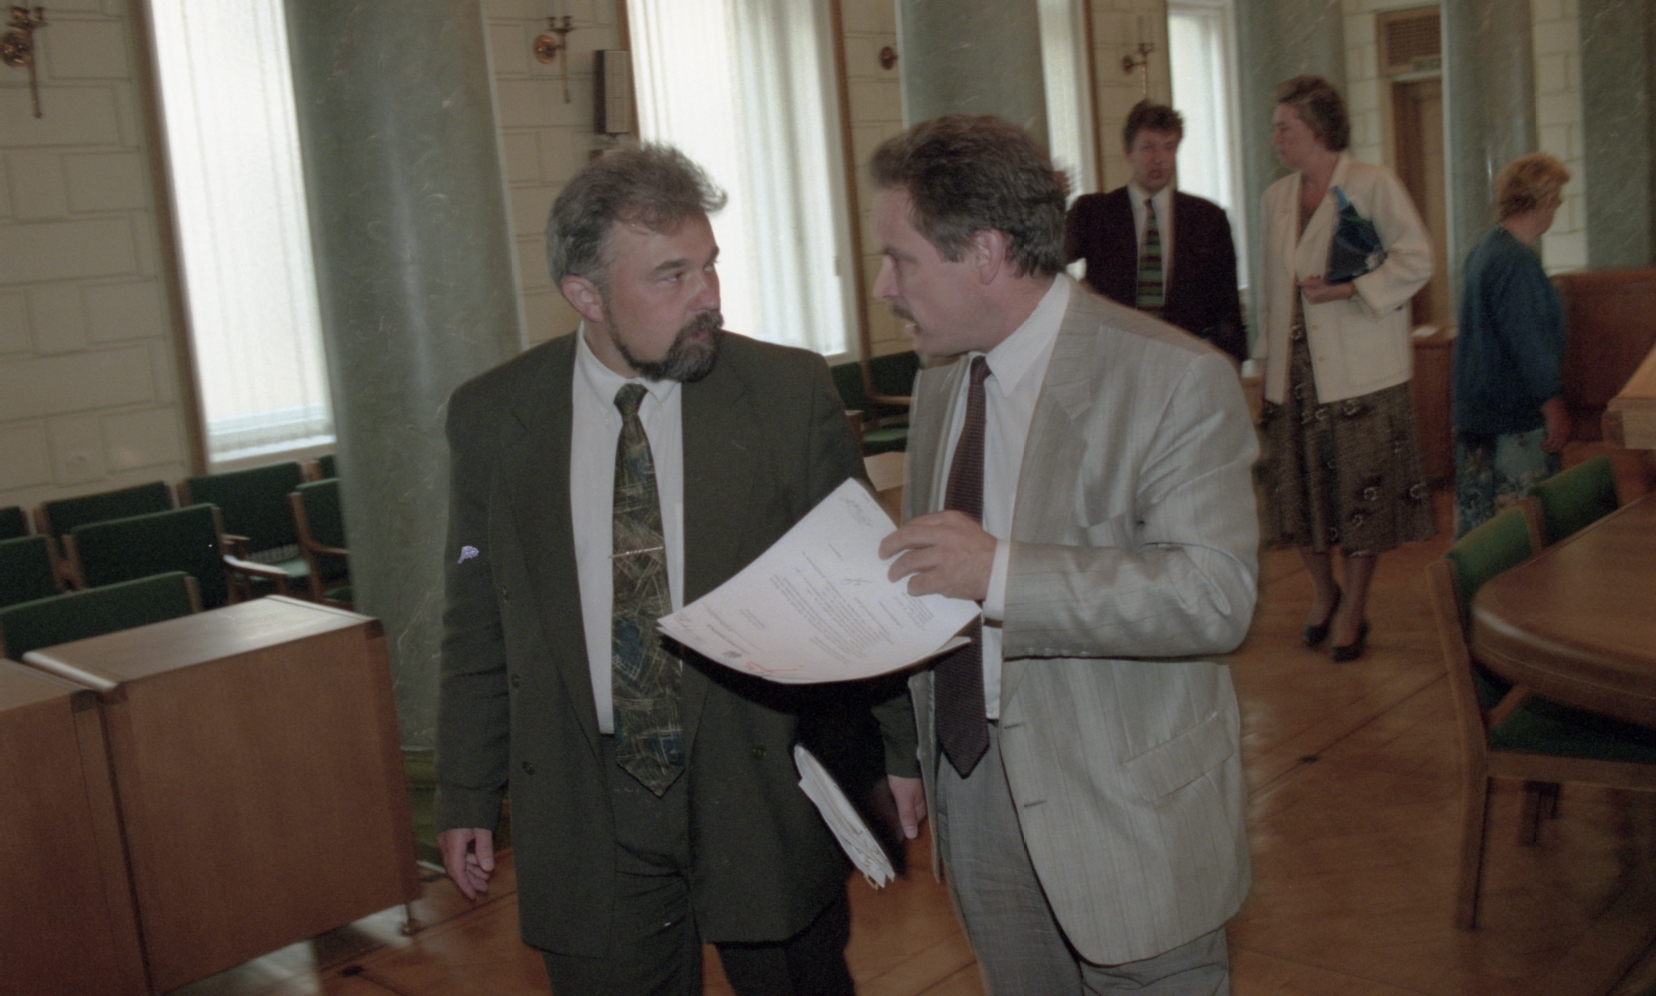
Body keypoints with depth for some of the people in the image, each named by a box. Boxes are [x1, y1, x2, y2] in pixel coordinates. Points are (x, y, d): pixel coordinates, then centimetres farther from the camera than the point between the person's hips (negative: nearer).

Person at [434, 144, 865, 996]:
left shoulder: (793, 393, -7)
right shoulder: (490, 417, -3)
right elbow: (478, 628, 4)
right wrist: (467, 798, 7)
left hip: (768, 789, 0)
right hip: (585, 812, 1)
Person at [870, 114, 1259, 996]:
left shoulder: (1175, 379, -16)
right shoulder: (939, 383, 6)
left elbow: (1218, 595, -25)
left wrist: (1002, 573, -32)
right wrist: (903, 750, 16)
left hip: (1123, 812, -6)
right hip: (972, 794, 6)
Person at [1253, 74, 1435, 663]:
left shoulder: (1373, 184, -5)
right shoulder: (1277, 196, 14)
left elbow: (1417, 260, -9)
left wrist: (1347, 290, -17)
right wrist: (1267, 358, 14)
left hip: (1358, 370, -5)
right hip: (1295, 368, 5)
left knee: (1362, 491, 1)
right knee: (1296, 486, 6)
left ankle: (1352, 611, 15)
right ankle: (1324, 591, 29)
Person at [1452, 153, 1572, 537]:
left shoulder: (1485, 247, 13)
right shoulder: (1516, 260, -18)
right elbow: (1527, 343, -20)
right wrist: (1553, 404, -15)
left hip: (1476, 411, 10)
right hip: (1516, 416, -10)